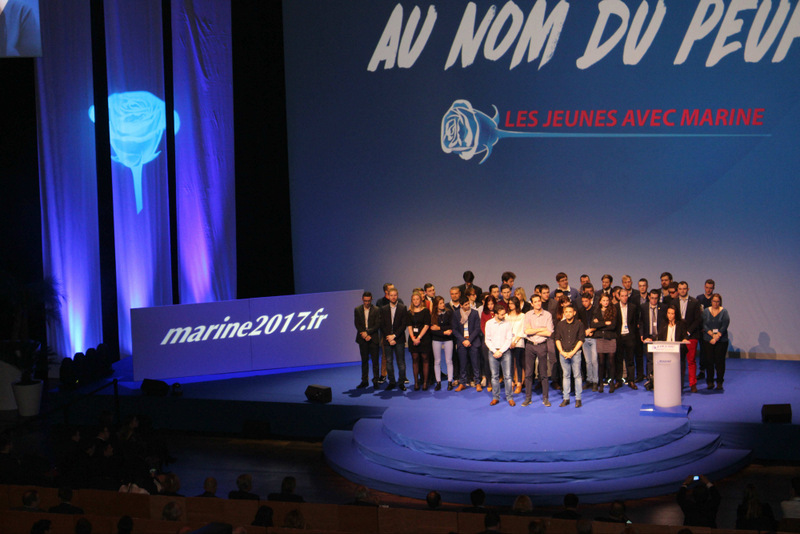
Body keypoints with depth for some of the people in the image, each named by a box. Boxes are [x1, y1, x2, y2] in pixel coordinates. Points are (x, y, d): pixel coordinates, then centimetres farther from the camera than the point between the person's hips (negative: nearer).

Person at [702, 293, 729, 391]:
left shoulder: (724, 312, 2)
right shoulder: (706, 311, 8)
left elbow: (724, 326, -6)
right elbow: (704, 325, -1)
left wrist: (716, 337, -15)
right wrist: (712, 335, -13)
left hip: (721, 340, -1)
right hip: (708, 340, 1)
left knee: (720, 361, -2)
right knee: (709, 361, -1)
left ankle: (719, 382, 5)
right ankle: (710, 382, 7)